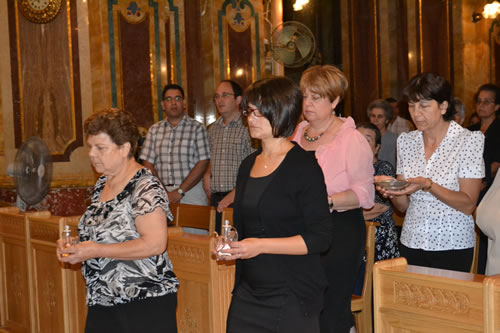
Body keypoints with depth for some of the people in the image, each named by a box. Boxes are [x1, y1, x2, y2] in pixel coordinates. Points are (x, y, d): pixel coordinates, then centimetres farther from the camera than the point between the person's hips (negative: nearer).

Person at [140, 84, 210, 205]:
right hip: (161, 191, 2)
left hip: (191, 192, -2)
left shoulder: (197, 128, 1)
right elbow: (148, 164, 7)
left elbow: (203, 163, -6)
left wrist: (180, 191, -12)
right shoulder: (154, 130, 11)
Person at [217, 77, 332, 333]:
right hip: (248, 290, 7)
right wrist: (230, 245, 4)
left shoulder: (303, 165, -11)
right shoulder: (248, 165, 12)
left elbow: (319, 238, -15)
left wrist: (261, 245, -19)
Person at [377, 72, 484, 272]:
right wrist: (392, 189, -12)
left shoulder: (469, 140, -7)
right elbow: (403, 206, 9)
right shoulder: (406, 142, 6)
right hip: (411, 244, 4)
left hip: (452, 247, -4)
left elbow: (468, 205, -11)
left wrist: (428, 185, -23)